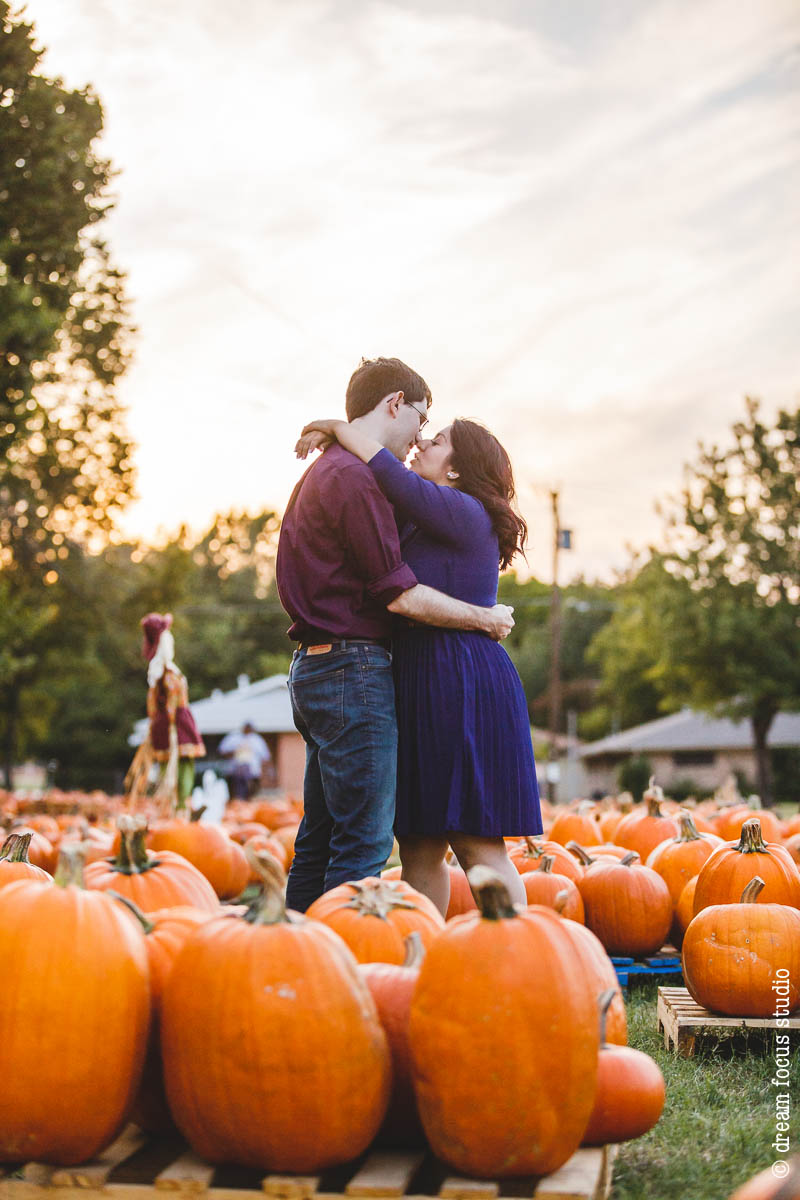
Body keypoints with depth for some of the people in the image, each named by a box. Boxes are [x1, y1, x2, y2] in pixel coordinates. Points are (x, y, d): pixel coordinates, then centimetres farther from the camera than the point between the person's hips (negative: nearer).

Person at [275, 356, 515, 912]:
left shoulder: (321, 474, 21)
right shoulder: (354, 477, -12)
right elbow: (399, 594, -15)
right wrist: (485, 618, -4)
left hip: (315, 668, 10)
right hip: (355, 670, -10)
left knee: (320, 842, 13)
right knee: (365, 842, -7)